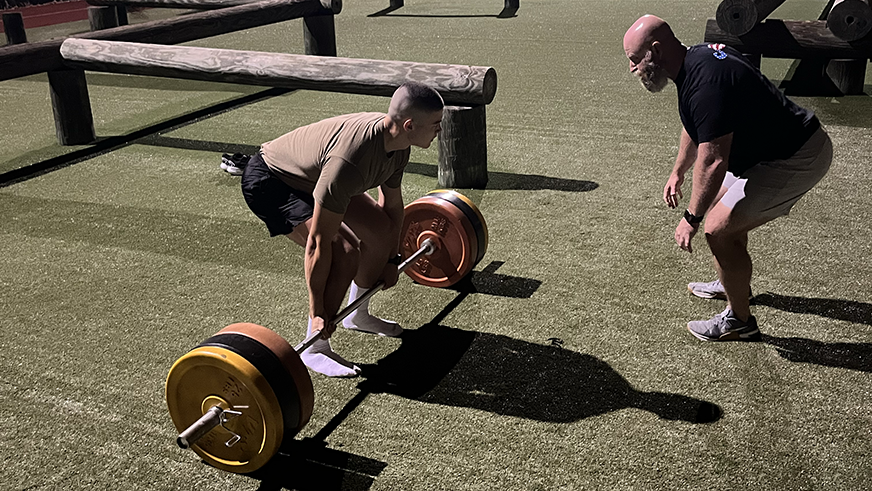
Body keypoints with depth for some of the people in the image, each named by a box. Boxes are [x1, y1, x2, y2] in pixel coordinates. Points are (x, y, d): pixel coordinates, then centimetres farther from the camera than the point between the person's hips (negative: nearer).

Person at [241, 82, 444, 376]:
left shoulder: (397, 145, -12)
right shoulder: (350, 159, -39)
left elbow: (392, 206, 7)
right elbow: (318, 242, -34)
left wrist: (392, 258, 16)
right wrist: (317, 311, -27)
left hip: (310, 175, 9)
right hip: (269, 183, -9)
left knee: (380, 229, 9)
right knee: (344, 253, -24)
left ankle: (358, 316, 28)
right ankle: (314, 349, -7)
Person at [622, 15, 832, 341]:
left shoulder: (705, 83, -30)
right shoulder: (697, 57, 3)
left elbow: (712, 161, -29)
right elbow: (695, 126, 20)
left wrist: (691, 219, -18)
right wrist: (678, 172, 30)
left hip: (796, 160, -10)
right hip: (779, 145, 11)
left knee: (719, 229, -10)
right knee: (720, 203, 23)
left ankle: (740, 321, 8)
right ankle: (735, 284, 43)